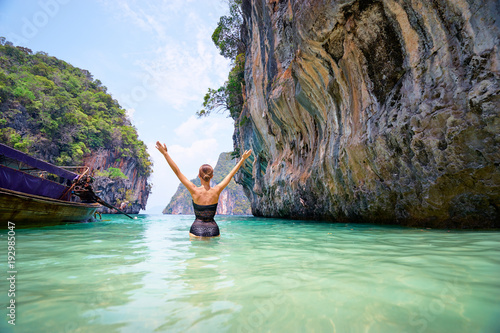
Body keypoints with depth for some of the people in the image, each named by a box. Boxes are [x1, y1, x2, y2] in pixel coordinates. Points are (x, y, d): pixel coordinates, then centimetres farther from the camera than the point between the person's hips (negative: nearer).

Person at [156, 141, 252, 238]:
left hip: (196, 230, -1)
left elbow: (177, 172, -10)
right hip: (213, 230, 1)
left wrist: (165, 153, -6)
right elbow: (231, 174, 1)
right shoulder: (216, 191, -8)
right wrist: (243, 159, 10)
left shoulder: (195, 191, -12)